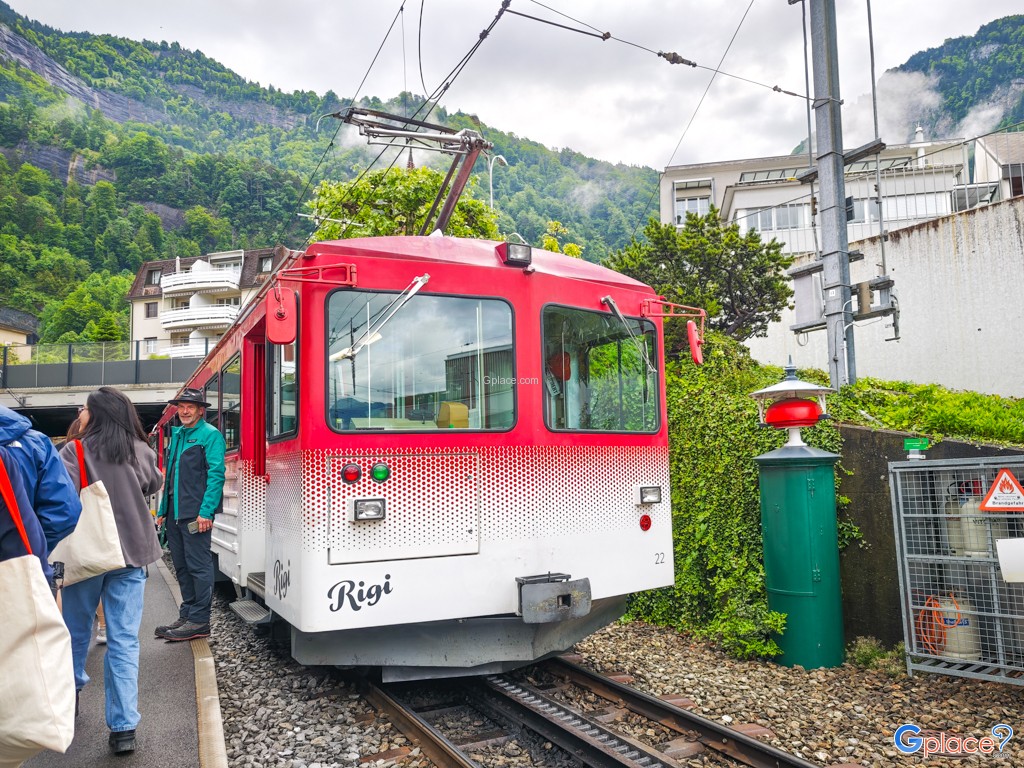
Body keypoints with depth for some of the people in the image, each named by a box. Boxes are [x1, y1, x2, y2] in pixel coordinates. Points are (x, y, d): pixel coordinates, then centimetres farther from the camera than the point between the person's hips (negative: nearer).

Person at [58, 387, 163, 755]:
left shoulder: (75, 451, -9)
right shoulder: (142, 452, -1)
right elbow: (154, 485, 17)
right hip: (132, 554, 1)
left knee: (76, 629, 22)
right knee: (124, 641, 2)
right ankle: (124, 727, 0)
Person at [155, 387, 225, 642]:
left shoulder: (210, 435, -6)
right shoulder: (177, 434, 18)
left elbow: (216, 475, -14)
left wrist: (206, 511, -20)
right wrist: (163, 510, 18)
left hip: (195, 514, -8)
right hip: (174, 514, 8)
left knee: (198, 566, -3)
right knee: (182, 567, 13)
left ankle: (199, 621, 3)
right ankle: (187, 615, 23)